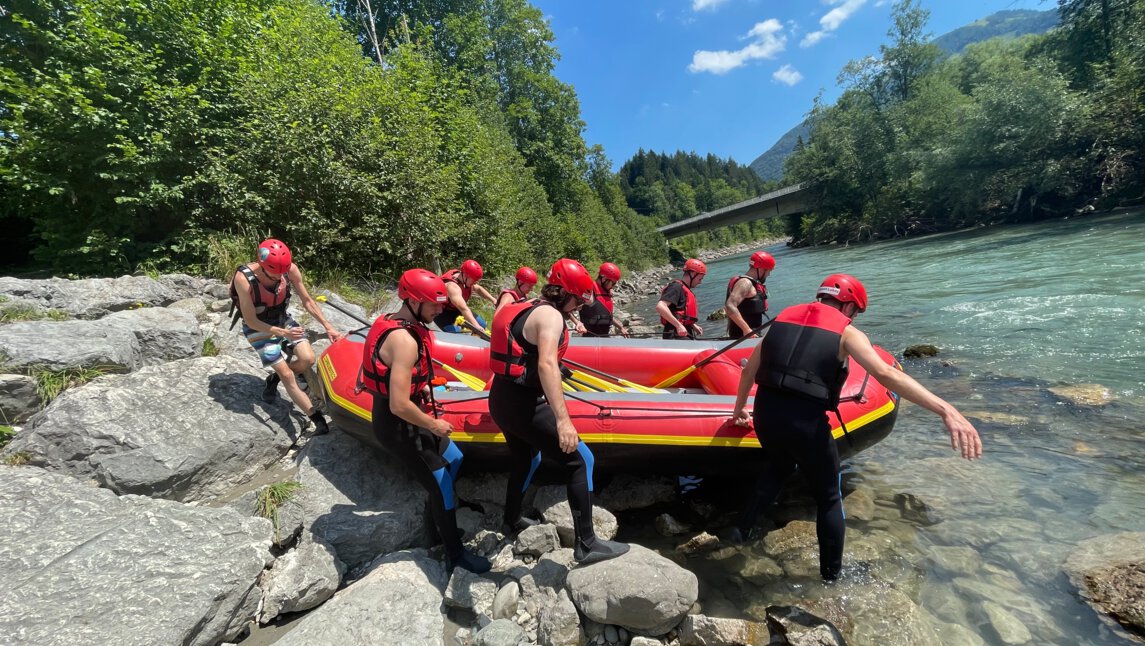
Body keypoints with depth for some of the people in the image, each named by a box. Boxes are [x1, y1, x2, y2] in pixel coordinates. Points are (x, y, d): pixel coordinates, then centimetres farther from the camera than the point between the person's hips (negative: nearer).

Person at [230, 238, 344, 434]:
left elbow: (307, 301, -7)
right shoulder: (244, 278, -30)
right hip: (258, 327, -4)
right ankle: (319, 421, -8)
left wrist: (328, 326, -13)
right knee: (287, 376, -10)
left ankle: (274, 379, 19)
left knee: (308, 359, -14)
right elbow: (251, 321, -22)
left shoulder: (290, 269, -21)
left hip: (282, 319, 4)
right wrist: (283, 333, -34)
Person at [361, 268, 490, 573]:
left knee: (454, 459, 22)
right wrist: (434, 425, -16)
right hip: (398, 426, -10)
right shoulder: (405, 341, -29)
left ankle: (437, 516, 40)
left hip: (401, 418, 10)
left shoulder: (395, 322, 2)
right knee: (441, 486, 2)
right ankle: (455, 555, 20)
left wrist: (421, 387, 9)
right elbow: (399, 405, -31)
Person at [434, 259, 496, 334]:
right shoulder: (453, 286, -35)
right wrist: (476, 326, -59)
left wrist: (494, 300, 0)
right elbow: (463, 308, -48)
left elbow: (478, 289, 11)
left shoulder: (466, 279, -9)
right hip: (443, 313, -9)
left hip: (456, 310, 9)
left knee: (482, 325, 2)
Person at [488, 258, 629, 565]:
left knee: (526, 459, 30)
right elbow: (547, 366, -30)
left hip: (501, 399, 10)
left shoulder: (526, 308, 13)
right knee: (580, 460, -2)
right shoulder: (550, 315, -16)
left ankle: (512, 519, 49)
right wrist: (563, 420, -35)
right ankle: (587, 545, 2)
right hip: (523, 405, -10)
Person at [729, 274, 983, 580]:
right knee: (829, 499, 23)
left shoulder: (783, 317, 14)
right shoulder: (845, 332, 2)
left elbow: (749, 369, 17)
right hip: (806, 423, -4)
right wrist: (946, 410, -18)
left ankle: (743, 527, 37)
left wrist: (740, 407, 30)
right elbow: (886, 374, -15)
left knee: (777, 466, 38)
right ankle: (832, 575, 36)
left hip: (764, 414, 4)